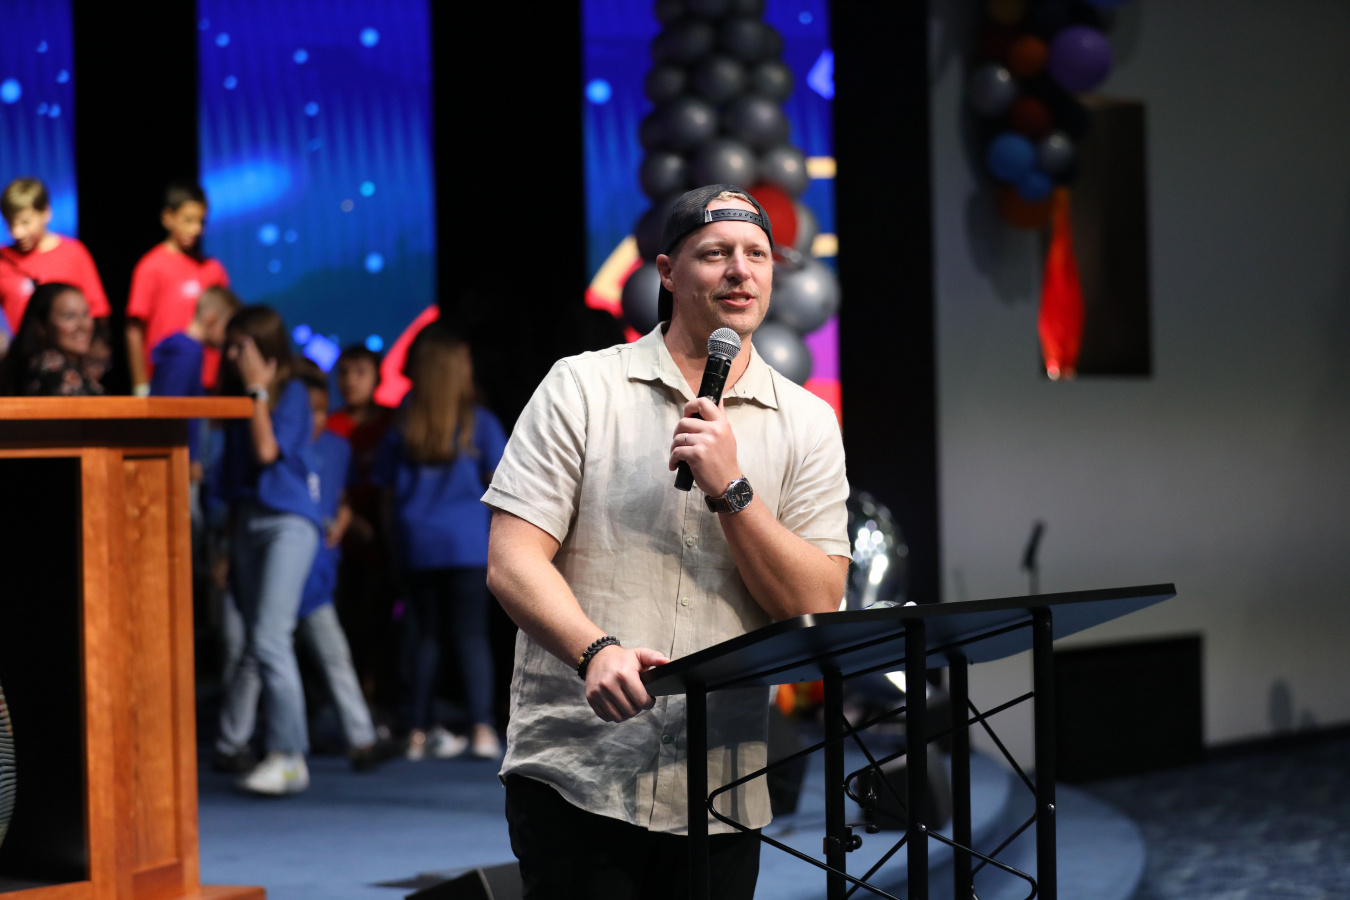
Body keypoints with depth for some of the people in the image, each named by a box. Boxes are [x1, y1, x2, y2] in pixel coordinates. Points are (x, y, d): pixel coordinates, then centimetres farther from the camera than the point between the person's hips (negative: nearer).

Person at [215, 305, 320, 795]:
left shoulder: (292, 392, -4)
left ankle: (289, 757, -17)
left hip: (288, 521, -7)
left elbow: (267, 450, -16)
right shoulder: (237, 397, 15)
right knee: (252, 643, 10)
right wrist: (229, 537, 17)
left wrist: (258, 389, -9)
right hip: (247, 521, 7)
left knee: (270, 640, -16)